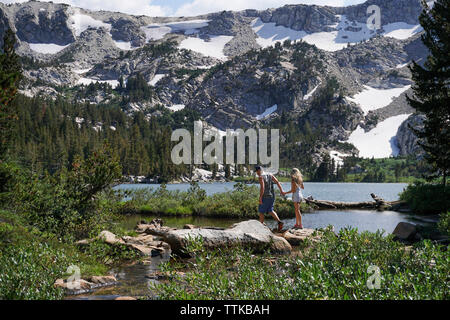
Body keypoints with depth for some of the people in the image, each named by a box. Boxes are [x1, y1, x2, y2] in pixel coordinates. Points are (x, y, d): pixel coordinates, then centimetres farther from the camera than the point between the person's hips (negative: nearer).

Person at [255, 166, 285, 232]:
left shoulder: (261, 177, -13)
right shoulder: (270, 175, 8)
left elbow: (262, 187, -23)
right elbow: (277, 182, 2)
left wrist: (260, 198, -20)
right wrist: (281, 190, -1)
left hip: (265, 197, -7)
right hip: (272, 196, 7)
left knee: (261, 212, 7)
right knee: (270, 211, 16)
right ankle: (279, 222, -2)